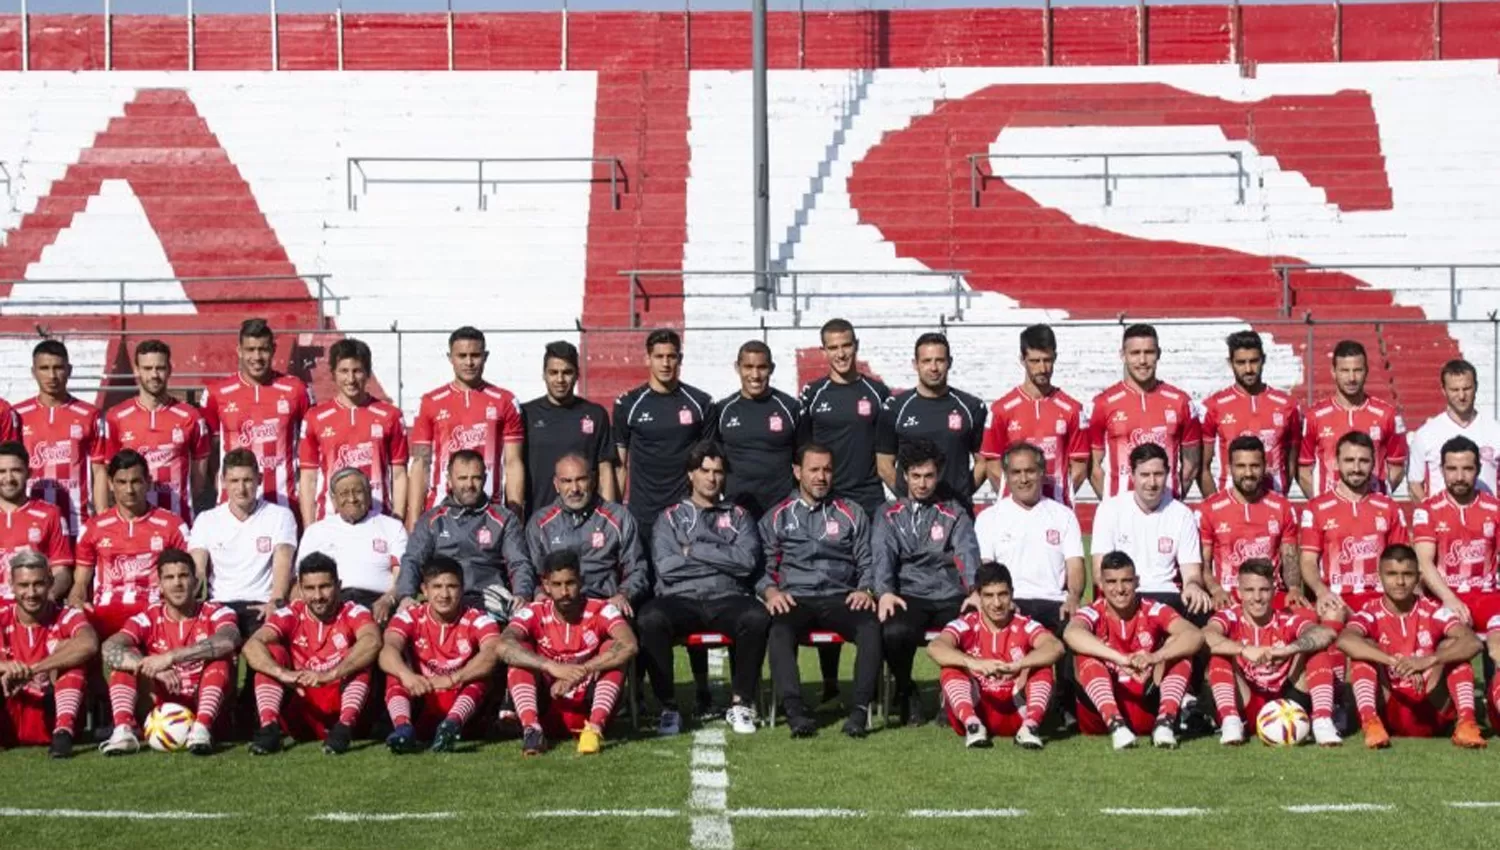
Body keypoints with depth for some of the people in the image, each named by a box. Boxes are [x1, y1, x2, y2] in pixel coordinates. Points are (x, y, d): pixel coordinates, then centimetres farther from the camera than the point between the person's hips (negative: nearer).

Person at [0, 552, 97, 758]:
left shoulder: (67, 618, -3)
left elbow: (88, 645, -27)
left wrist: (32, 669, -30)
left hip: (50, 718, 0)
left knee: (71, 654, -19)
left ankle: (63, 731, -32)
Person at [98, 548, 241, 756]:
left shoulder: (215, 613, -6)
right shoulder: (148, 619, -1)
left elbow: (227, 642, -31)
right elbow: (109, 648, -20)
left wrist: (170, 657, -38)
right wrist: (153, 668, -35)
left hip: (204, 707, -2)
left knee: (218, 656, -24)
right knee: (125, 659, -13)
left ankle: (201, 729, -40)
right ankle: (123, 731, -32)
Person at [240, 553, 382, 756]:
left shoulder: (353, 613, -6)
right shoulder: (290, 615, -2)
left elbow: (372, 641, -30)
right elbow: (251, 646, -20)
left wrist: (331, 674, -45)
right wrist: (283, 674, -40)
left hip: (341, 707, -1)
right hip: (302, 714, 2)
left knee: (360, 655, -22)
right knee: (271, 652, -15)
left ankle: (345, 725, -37)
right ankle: (269, 726, -31)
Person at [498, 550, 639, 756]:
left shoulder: (601, 611, -8)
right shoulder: (533, 614, -6)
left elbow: (629, 646, -28)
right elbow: (502, 647, -27)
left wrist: (580, 672, -36)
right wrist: (552, 667, -39)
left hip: (588, 709, -1)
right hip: (547, 711, 1)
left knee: (613, 650, -20)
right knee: (520, 655, -18)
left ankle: (595, 727, -34)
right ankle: (531, 727, -33)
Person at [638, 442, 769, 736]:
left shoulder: (739, 516, 20)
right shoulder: (671, 518, 17)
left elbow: (747, 561, -1)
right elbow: (665, 567, -1)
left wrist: (694, 550, -2)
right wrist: (723, 559, 3)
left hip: (728, 600, 1)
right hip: (681, 599, 0)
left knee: (757, 617, -34)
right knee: (650, 619, -34)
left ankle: (741, 704, -18)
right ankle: (668, 708, -20)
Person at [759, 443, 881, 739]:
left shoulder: (851, 514, 21)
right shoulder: (777, 518, 19)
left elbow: (868, 563, 17)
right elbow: (763, 567, 12)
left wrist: (866, 590, -3)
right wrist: (770, 591, -8)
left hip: (841, 598, 1)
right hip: (794, 598, -1)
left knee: (871, 625, -33)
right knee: (779, 631, -37)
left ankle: (861, 709, -38)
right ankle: (794, 711, -45)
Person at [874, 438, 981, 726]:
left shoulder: (955, 514, 17)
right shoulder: (889, 515, 16)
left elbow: (968, 553, 0)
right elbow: (882, 554, -1)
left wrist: (975, 591, -21)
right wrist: (884, 592, -22)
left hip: (951, 597, 1)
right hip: (909, 596, -1)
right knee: (894, 632, -35)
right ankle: (906, 693, -4)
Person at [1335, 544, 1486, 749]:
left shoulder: (1433, 612, 1)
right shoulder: (1371, 613, -3)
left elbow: (1473, 643, -18)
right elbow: (1344, 641, -28)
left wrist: (1429, 660, -35)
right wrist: (1396, 662, -39)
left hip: (1429, 712, 1)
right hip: (1388, 712, -1)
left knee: (1452, 646, -12)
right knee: (1364, 648, -19)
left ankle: (1467, 723, -28)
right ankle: (1370, 722, -38)